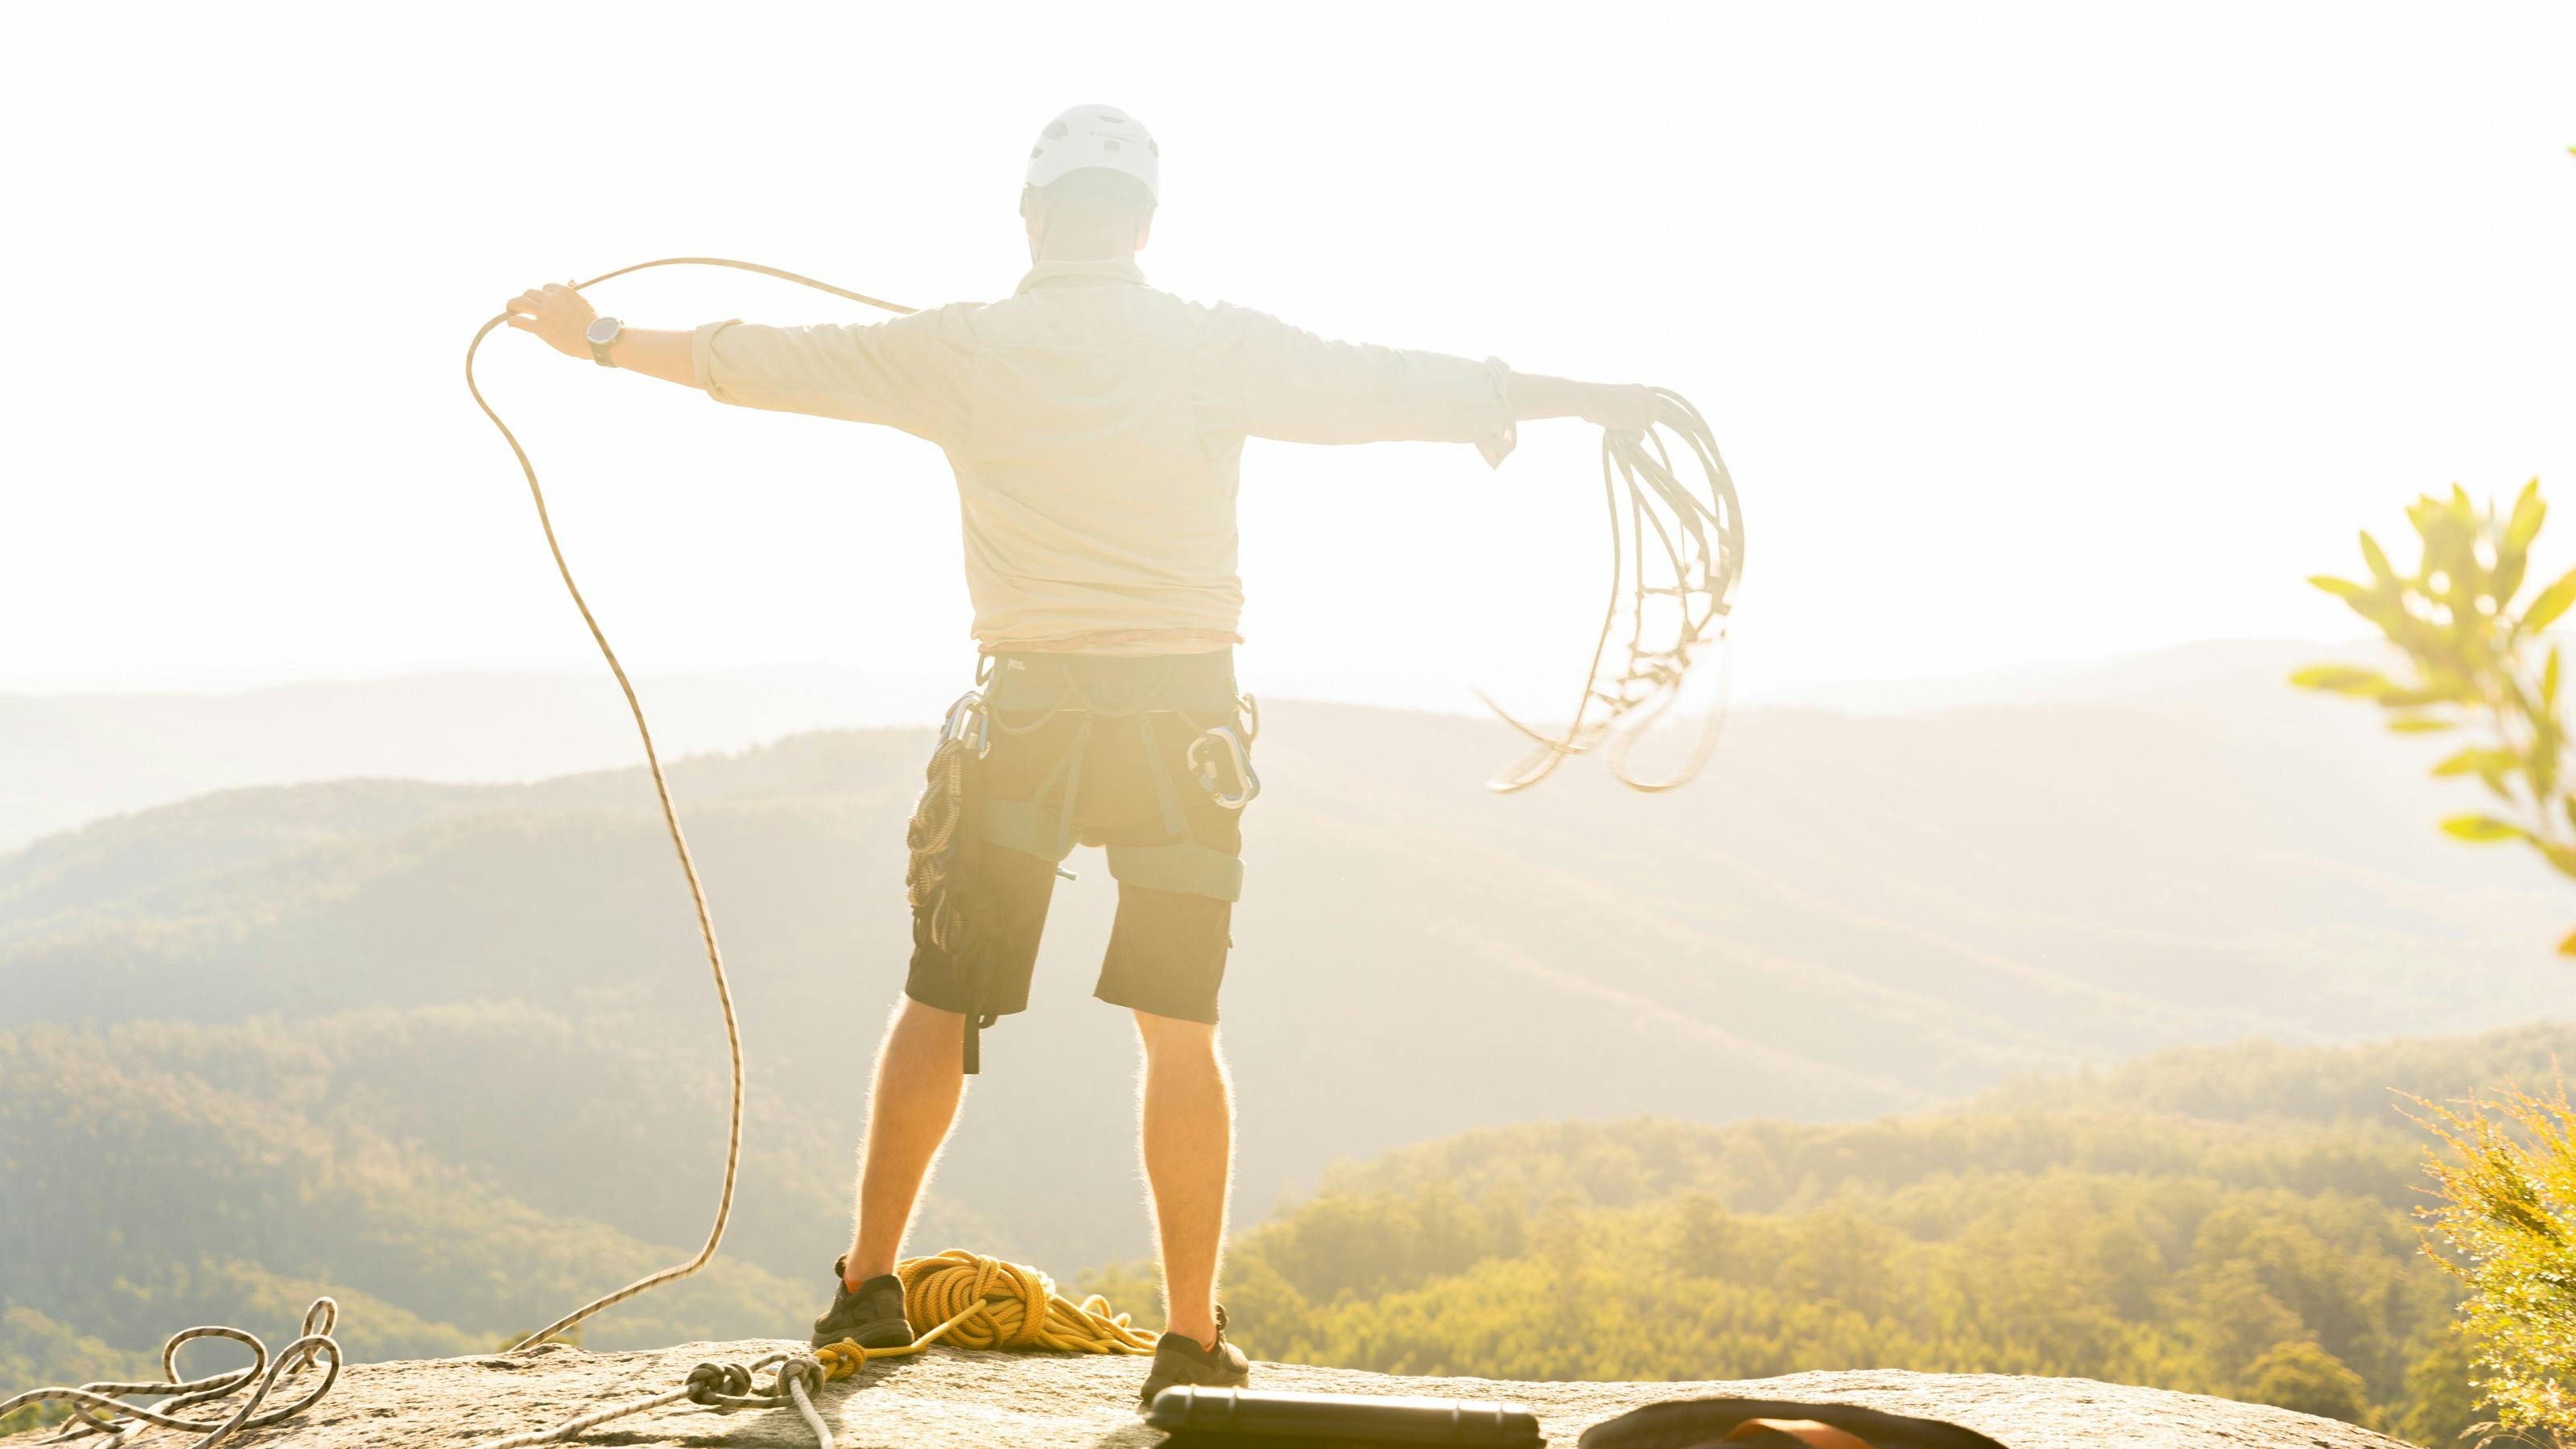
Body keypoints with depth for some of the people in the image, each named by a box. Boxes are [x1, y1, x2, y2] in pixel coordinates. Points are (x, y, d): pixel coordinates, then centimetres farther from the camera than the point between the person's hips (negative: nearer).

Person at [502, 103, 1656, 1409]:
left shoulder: (964, 348, 3)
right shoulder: (1219, 346, 1)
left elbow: (772, 363, 9)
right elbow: (1385, 388, 3)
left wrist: (605, 342, 22)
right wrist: (1576, 398, 13)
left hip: (1028, 711, 0)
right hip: (1186, 710, 0)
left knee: (939, 1005, 14)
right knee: (1180, 1030, 5)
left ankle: (869, 1282, 19)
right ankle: (1192, 1338, 5)